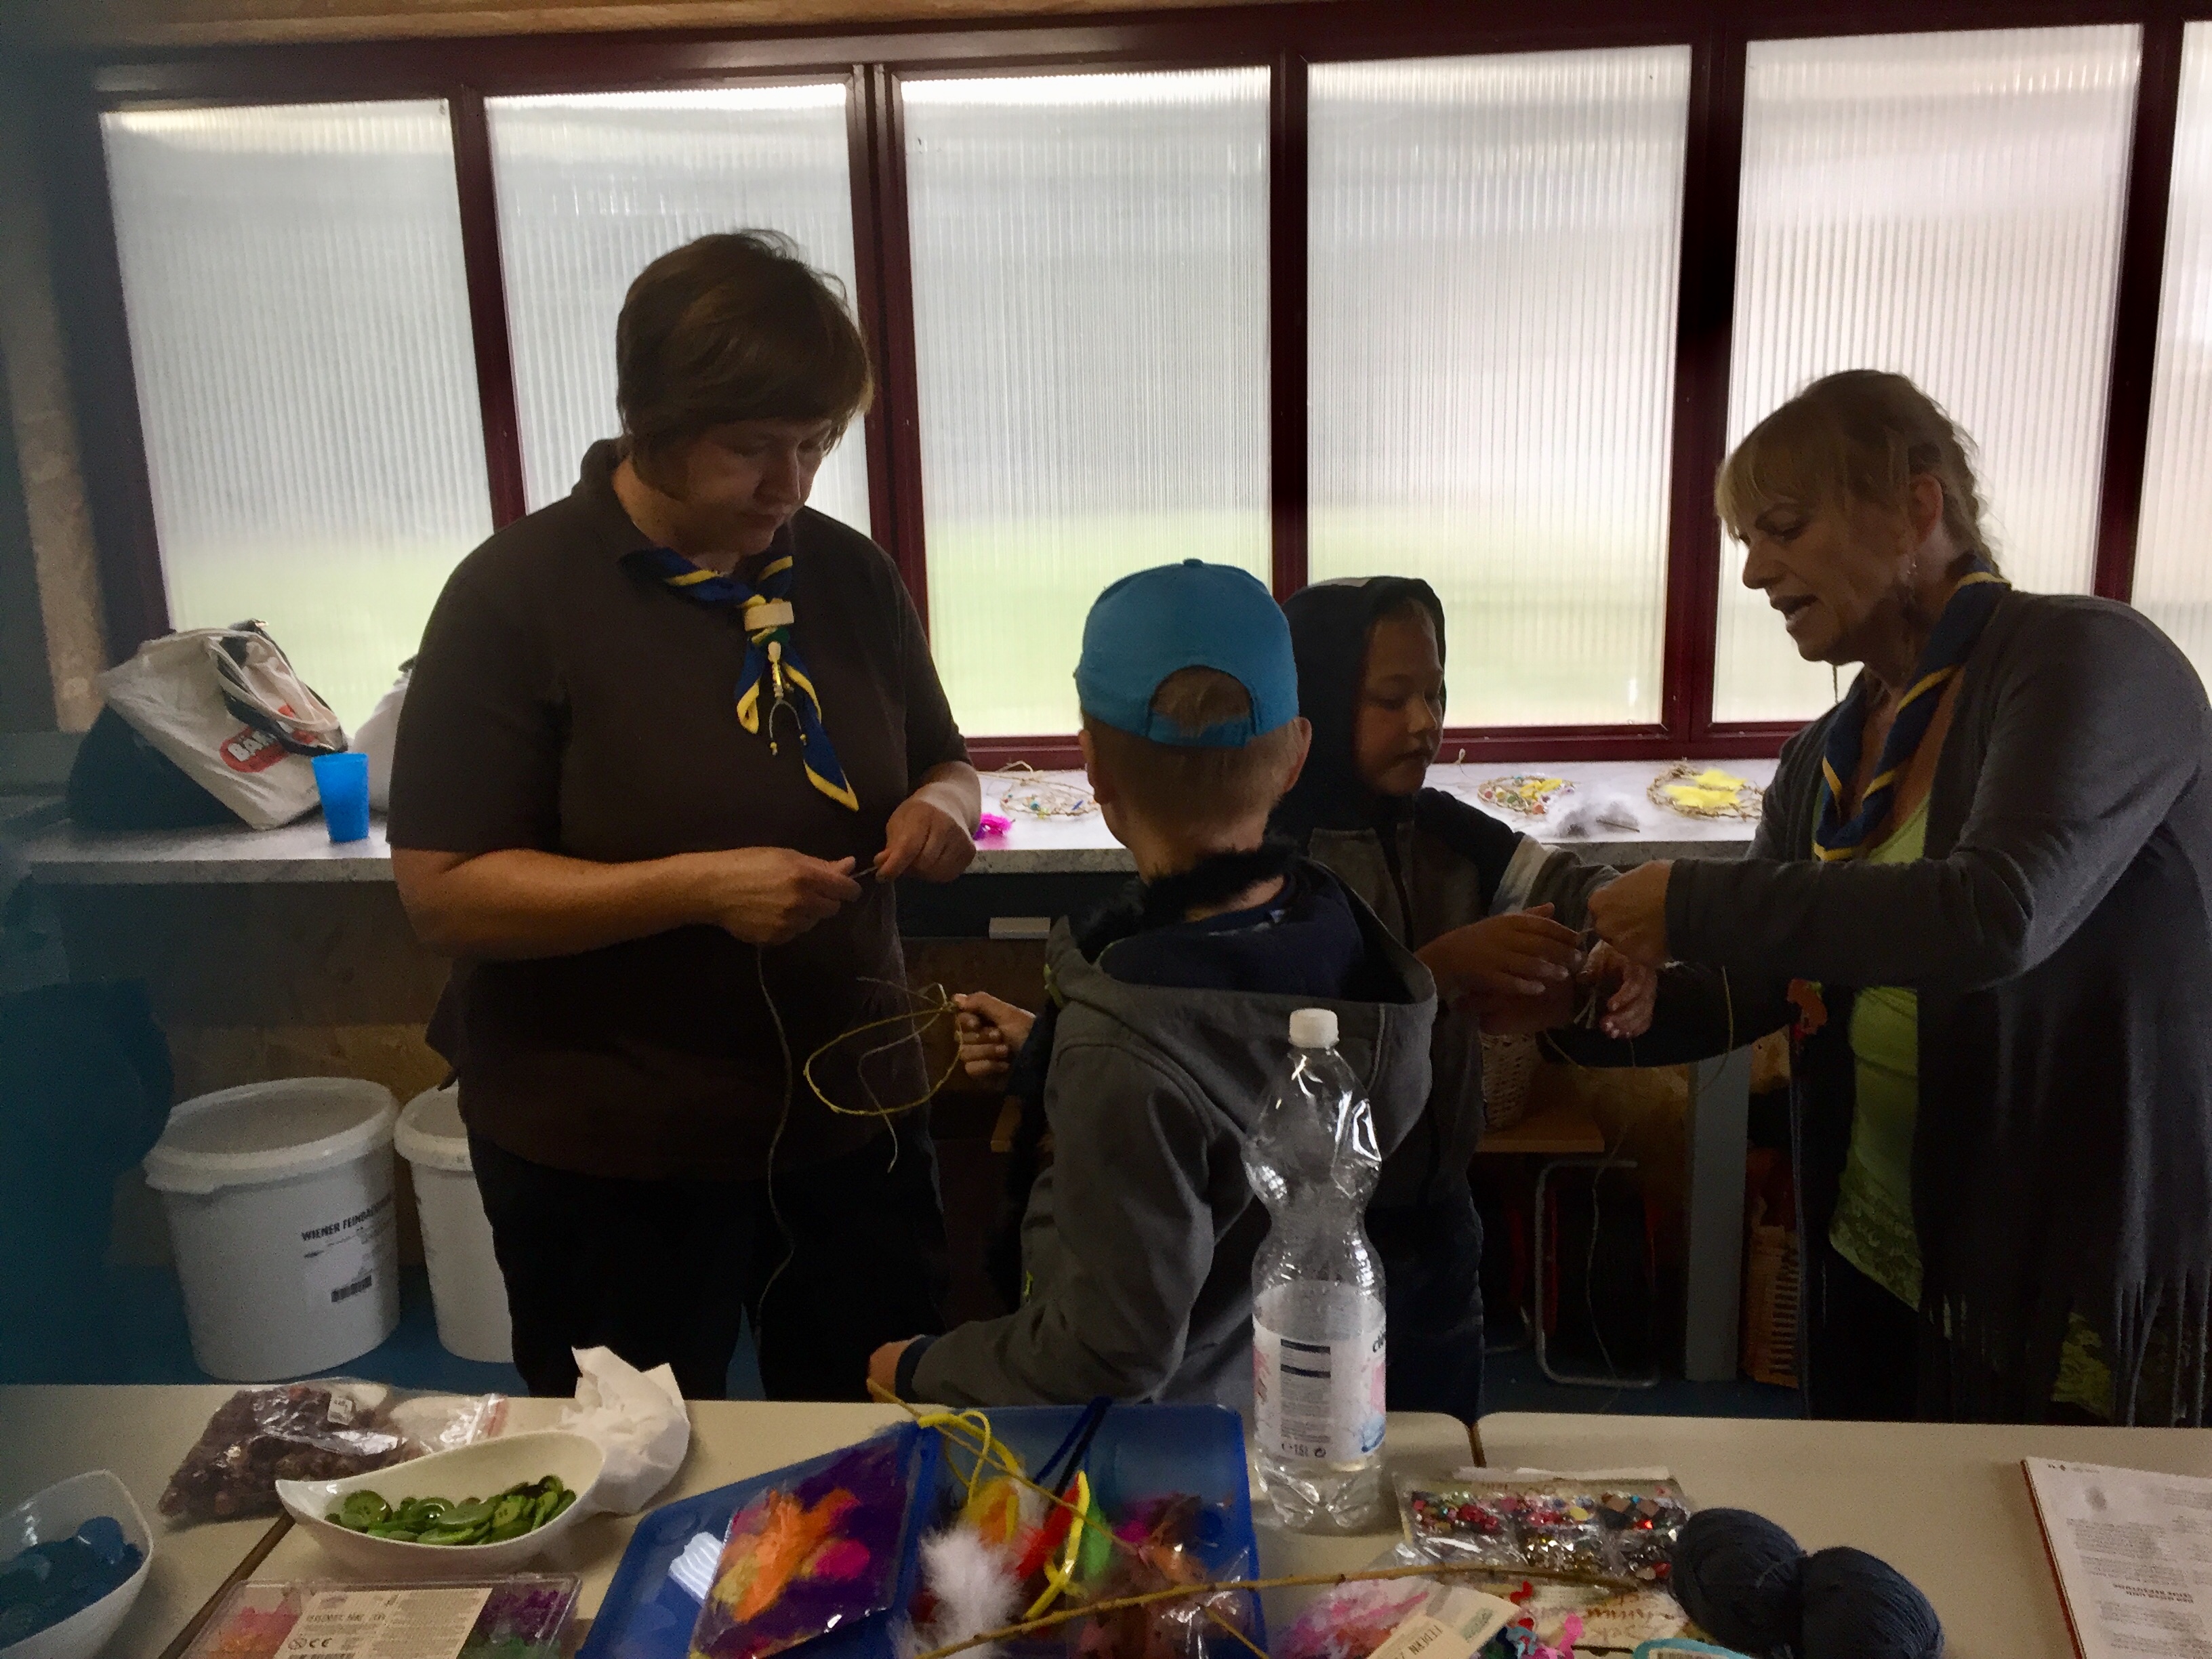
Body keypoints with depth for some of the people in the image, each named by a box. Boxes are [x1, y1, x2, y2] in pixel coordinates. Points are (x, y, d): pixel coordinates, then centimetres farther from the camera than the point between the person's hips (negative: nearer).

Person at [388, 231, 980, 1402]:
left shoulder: (848, 575, 1)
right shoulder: (516, 596, -14)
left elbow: (943, 762, 14)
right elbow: (442, 890, -17)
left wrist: (941, 805, -11)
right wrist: (699, 887, -28)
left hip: (847, 1116, 5)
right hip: (610, 1154, -4)